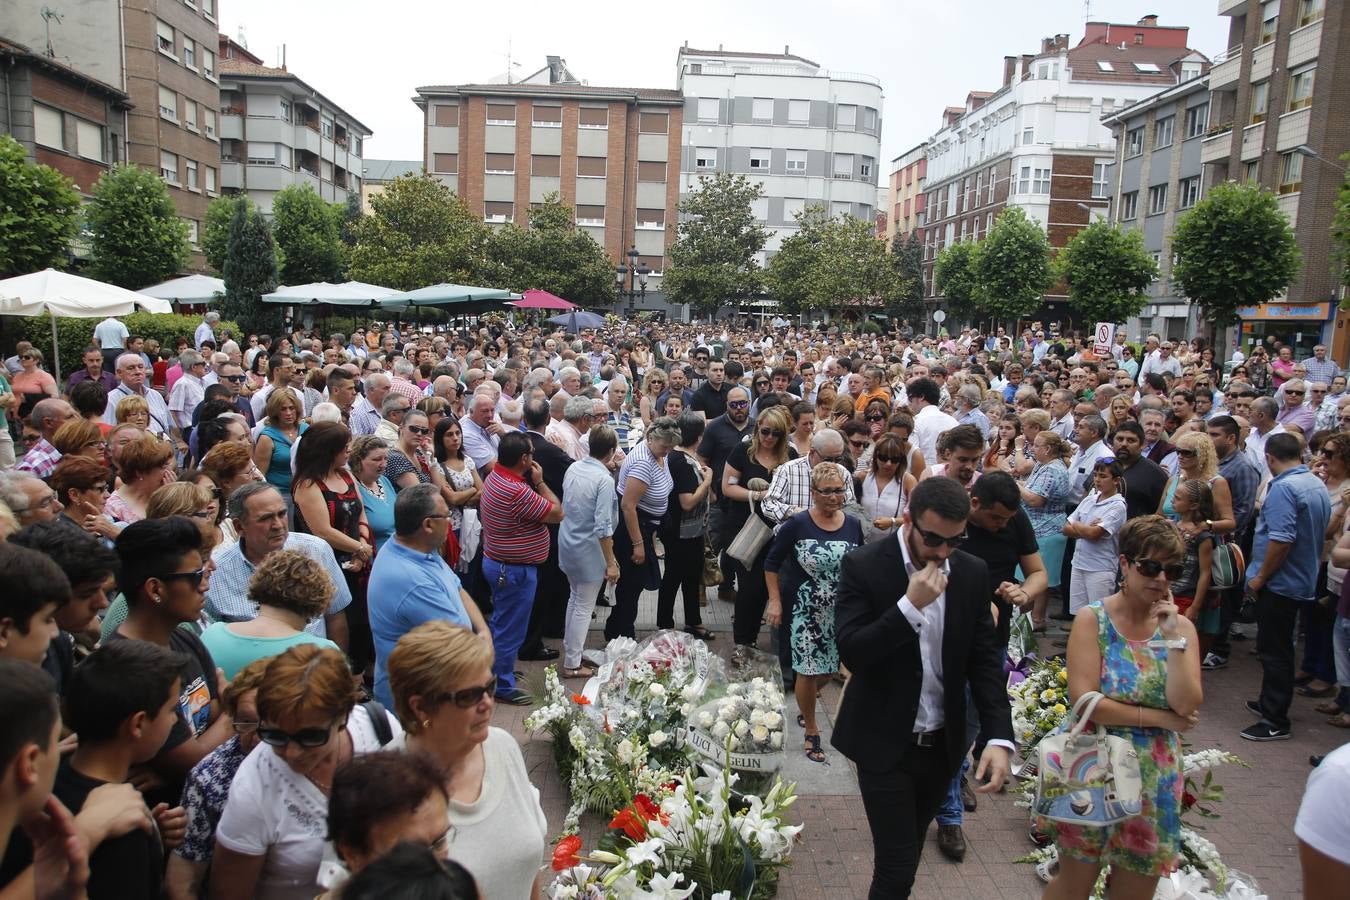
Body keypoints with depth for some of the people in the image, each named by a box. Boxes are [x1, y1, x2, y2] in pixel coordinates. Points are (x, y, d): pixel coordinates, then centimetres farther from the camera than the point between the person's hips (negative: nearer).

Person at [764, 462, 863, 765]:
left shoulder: (853, 526, -2)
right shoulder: (797, 525, -12)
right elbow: (772, 562, -3)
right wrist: (774, 601, -8)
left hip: (841, 612, 4)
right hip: (806, 611, -4)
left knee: (829, 668, 13)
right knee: (808, 670, 2)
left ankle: (805, 702, 44)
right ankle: (811, 730, 22)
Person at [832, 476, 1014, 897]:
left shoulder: (973, 573, -2)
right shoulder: (863, 566, -15)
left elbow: (985, 660, 0)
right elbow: (851, 653, -21)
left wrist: (999, 736, -10)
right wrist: (911, 606, -29)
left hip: (943, 745, 4)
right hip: (885, 744, -4)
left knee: (908, 850, 20)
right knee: (897, 863, -1)